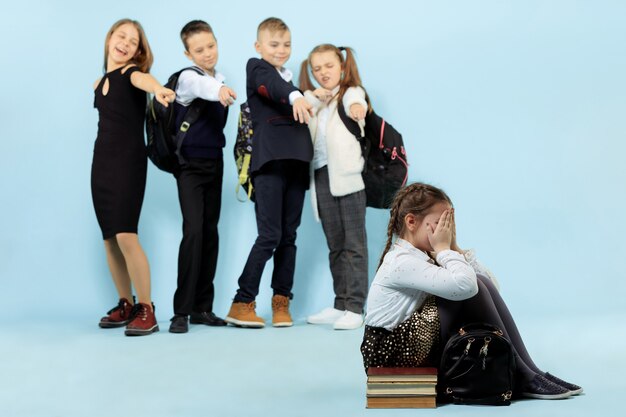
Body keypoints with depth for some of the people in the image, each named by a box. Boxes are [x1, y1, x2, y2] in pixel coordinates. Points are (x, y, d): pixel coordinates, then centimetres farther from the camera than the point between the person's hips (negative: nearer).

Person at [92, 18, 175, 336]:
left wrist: (157, 88, -52)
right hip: (101, 161, 7)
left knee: (125, 235, -18)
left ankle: (146, 310, -11)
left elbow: (143, 79, -30)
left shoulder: (131, 72, -5)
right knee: (109, 239, 7)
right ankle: (126, 305, 18)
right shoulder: (99, 84, 15)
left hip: (129, 161, -7)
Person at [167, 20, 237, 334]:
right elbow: (200, 87, -39)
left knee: (210, 233, 6)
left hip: (215, 163, 7)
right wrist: (218, 90, -59)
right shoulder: (188, 77, -14)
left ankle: (202, 307, 14)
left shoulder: (220, 81, 8)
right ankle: (181, 311, -12)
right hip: (191, 164, -7)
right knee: (193, 231, -17)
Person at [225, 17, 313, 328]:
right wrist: (295, 96, -38)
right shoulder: (256, 68, 4)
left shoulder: (291, 79, 25)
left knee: (289, 236, 6)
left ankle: (281, 302, 13)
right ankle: (242, 303, -4)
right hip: (269, 162, -6)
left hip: (296, 163, 6)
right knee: (269, 235, -10)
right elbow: (273, 86, -20)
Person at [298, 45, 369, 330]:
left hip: (348, 174, -6)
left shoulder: (351, 92, 4)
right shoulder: (315, 100, 22)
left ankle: (355, 307, -5)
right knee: (335, 245, 10)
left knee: (354, 243, -5)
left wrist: (356, 107, -45)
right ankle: (340, 304, 17)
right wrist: (311, 97, -4)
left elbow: (355, 103, -22)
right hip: (322, 176, 6)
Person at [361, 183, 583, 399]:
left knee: (482, 286, -3)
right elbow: (464, 285, -34)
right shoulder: (402, 262, -19)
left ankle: (529, 373, -5)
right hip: (393, 353, -9)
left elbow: (488, 283, 8)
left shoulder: (422, 256, 11)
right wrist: (443, 248, -17)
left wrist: (452, 247, 0)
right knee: (471, 290, -22)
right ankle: (520, 377, -12)